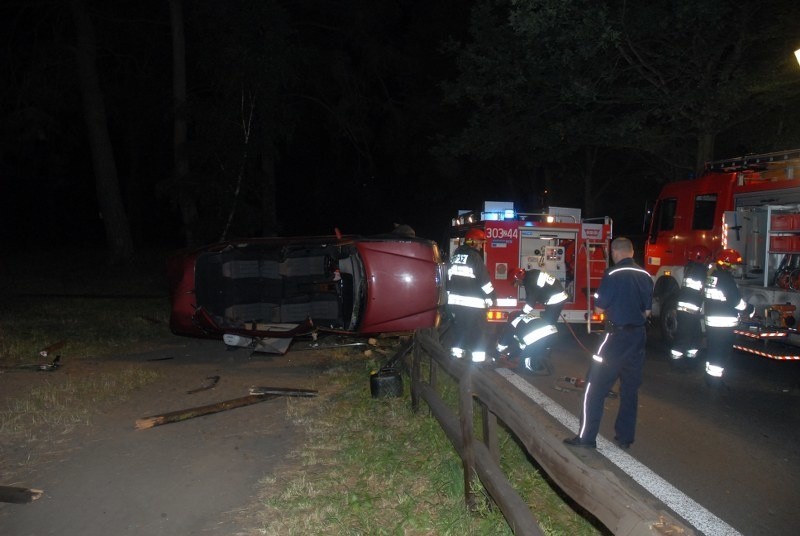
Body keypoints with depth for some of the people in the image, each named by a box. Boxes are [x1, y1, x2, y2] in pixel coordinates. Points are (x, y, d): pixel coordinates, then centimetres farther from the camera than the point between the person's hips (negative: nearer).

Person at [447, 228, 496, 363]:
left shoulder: (455, 256, 15)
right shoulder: (474, 256, -9)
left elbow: (449, 277, 19)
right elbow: (484, 279, -11)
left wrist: (450, 296, 24)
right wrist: (491, 296, -3)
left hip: (454, 301, 7)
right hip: (472, 302, -7)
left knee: (459, 329, 15)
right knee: (477, 333, -1)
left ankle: (456, 354, 16)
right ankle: (478, 359, -2)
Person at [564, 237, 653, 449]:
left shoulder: (613, 274, -13)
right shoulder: (646, 276, 5)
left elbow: (599, 308, -10)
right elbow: (647, 311, 10)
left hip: (617, 336, -6)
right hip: (638, 336, 6)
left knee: (596, 386, -1)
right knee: (630, 387, 14)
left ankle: (586, 437, 0)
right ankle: (625, 437, 20)